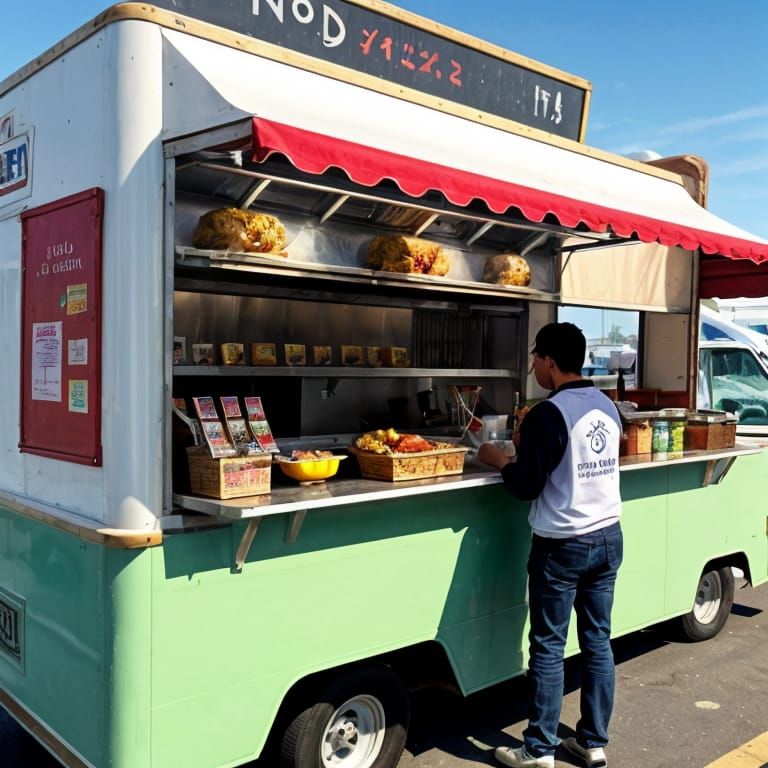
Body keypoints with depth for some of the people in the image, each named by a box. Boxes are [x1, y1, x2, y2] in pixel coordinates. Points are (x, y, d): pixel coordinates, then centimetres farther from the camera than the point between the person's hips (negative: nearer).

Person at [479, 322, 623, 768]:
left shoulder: (548, 414, -18)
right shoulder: (608, 407, 6)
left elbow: (527, 487, -15)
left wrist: (500, 460, 3)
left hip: (562, 545, -7)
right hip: (608, 537, 7)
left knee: (548, 647, 4)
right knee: (598, 641, 13)